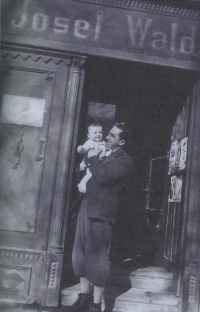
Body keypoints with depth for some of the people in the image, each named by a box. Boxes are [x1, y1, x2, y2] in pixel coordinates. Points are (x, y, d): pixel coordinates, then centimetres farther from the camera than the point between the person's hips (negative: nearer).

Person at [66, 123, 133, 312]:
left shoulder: (124, 160, -6)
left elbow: (103, 176, -21)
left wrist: (92, 159, -8)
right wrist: (86, 156, 10)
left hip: (101, 213, -8)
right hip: (86, 208, 8)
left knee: (97, 256, -2)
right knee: (81, 253, 11)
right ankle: (84, 296, 24)